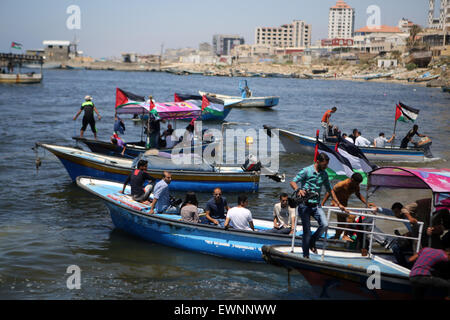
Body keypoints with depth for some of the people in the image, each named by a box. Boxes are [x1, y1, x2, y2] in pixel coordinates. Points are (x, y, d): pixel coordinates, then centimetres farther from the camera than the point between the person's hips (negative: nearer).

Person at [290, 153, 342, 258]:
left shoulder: (324, 174, 10)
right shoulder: (306, 171, -6)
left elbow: (329, 190, 20)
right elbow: (293, 182, -12)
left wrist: (339, 204, 18)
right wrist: (298, 189, -34)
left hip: (316, 205, 4)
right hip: (305, 205, -4)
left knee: (324, 224, -17)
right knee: (307, 230, -2)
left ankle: (312, 242, 9)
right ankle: (306, 255, 10)